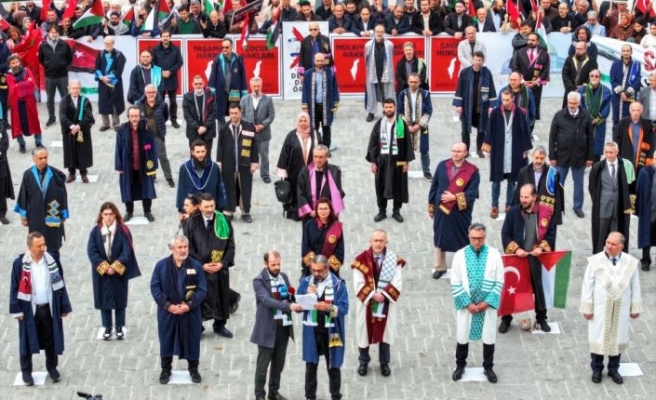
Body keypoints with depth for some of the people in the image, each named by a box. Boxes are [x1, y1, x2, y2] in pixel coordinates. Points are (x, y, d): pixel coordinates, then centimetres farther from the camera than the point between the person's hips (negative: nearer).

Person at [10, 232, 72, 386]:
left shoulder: (52, 260, -6)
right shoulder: (20, 263, -13)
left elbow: (60, 284, 1)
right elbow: (15, 288, -6)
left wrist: (64, 307, 2)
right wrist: (17, 310, -7)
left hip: (49, 308, 2)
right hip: (29, 309, -2)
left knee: (51, 339, 13)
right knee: (27, 340, 10)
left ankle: (52, 367, 33)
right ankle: (26, 371, 26)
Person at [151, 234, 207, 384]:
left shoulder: (196, 266, -3)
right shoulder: (161, 265, -4)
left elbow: (202, 289, -4)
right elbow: (155, 287, -5)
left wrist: (189, 305, -16)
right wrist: (168, 305, -15)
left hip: (190, 311, 0)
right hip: (167, 311, 0)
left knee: (192, 339, 8)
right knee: (166, 340, 8)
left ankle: (193, 369, 25)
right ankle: (166, 369, 24)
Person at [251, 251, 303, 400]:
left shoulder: (284, 276, 9)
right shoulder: (259, 280, -11)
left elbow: (290, 297, 12)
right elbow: (267, 300, -25)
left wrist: (297, 305, -11)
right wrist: (288, 306, -36)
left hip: (284, 326, 6)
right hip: (268, 328, -6)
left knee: (279, 363, 14)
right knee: (263, 364, 3)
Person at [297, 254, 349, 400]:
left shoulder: (338, 283, -8)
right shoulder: (306, 282, 2)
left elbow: (344, 308, -12)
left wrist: (329, 308, -29)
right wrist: (307, 296, -16)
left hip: (331, 331, -2)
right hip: (311, 330, 2)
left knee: (333, 366, 8)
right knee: (311, 365, 9)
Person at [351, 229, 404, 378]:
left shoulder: (394, 259, -8)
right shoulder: (361, 259, -11)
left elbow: (397, 283, -11)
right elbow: (359, 284, -12)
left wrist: (384, 294, -21)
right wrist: (373, 295, -21)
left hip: (387, 303, 1)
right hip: (366, 302, 0)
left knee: (385, 331, 12)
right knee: (365, 331, 11)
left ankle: (384, 363, 29)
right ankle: (364, 362, 30)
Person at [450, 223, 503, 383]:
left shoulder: (494, 254, -7)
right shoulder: (460, 255, -8)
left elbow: (499, 282, -5)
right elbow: (455, 284, -6)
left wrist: (487, 302, -12)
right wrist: (467, 303, -12)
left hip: (487, 304, 0)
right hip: (466, 304, 0)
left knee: (489, 336, 10)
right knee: (462, 335, 11)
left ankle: (488, 367, 27)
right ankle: (460, 365, 30)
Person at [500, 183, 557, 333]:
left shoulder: (546, 213, -6)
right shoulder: (513, 212, -7)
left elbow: (551, 234, 0)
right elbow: (505, 234, -4)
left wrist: (541, 247, -15)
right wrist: (516, 249, -16)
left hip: (535, 258, 0)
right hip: (516, 257, 0)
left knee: (538, 287, 14)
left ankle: (541, 318, 29)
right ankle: (506, 319, 20)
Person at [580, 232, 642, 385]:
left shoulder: (630, 262, -8)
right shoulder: (596, 261, -13)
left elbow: (635, 286, 2)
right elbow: (587, 285, -7)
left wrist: (635, 307, 6)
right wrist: (587, 307, -6)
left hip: (621, 308, 2)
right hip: (600, 307, -2)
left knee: (618, 338, 12)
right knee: (598, 338, 8)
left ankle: (613, 369, 29)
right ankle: (597, 369, 26)